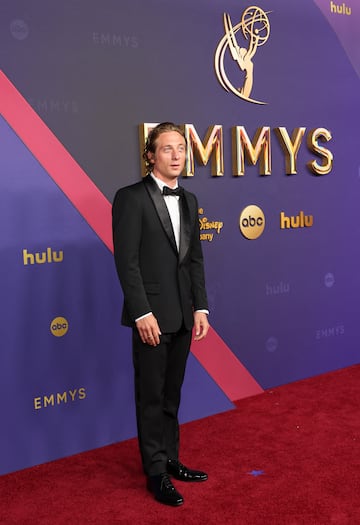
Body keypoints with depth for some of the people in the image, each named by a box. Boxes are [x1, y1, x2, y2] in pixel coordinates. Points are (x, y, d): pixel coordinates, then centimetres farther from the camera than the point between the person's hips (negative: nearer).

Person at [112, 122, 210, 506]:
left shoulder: (189, 200, 12)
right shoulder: (131, 198, -8)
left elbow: (195, 258, 12)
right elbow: (126, 260, -14)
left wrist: (200, 307, 5)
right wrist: (142, 312, -18)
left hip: (183, 315, 6)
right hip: (152, 315, -6)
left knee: (172, 394, 17)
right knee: (151, 396, 5)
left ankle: (170, 460, 31)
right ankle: (156, 473, 19)